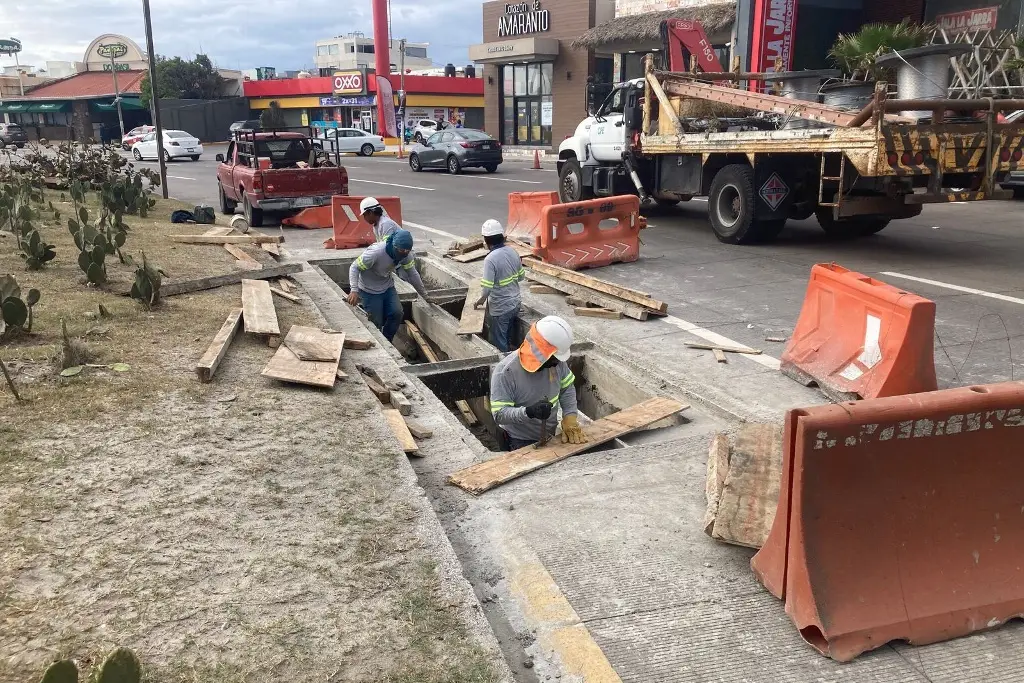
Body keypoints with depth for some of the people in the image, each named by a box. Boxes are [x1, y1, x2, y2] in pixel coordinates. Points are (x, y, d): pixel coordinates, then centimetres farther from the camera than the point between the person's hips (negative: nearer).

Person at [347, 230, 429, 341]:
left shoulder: (406, 254, -16)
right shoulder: (375, 252, -33)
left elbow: (413, 274, -3)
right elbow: (355, 268, -26)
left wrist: (424, 295, 1)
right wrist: (354, 290, -37)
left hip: (388, 287, 5)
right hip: (370, 291, -5)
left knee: (397, 313, -13)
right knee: (376, 322, -5)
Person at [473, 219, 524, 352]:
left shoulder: (490, 259, -23)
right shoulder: (513, 252, -2)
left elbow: (487, 288, -24)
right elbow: (521, 276, 10)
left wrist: (480, 301, -5)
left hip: (500, 309, -7)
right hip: (515, 303, 7)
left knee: (500, 346, 9)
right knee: (510, 339, 23)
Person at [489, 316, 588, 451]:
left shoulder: (556, 360, -12)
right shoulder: (505, 372, -28)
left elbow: (567, 388, 2)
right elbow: (499, 414, -28)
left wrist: (570, 417, -13)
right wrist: (528, 412, -43)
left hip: (550, 436, 5)